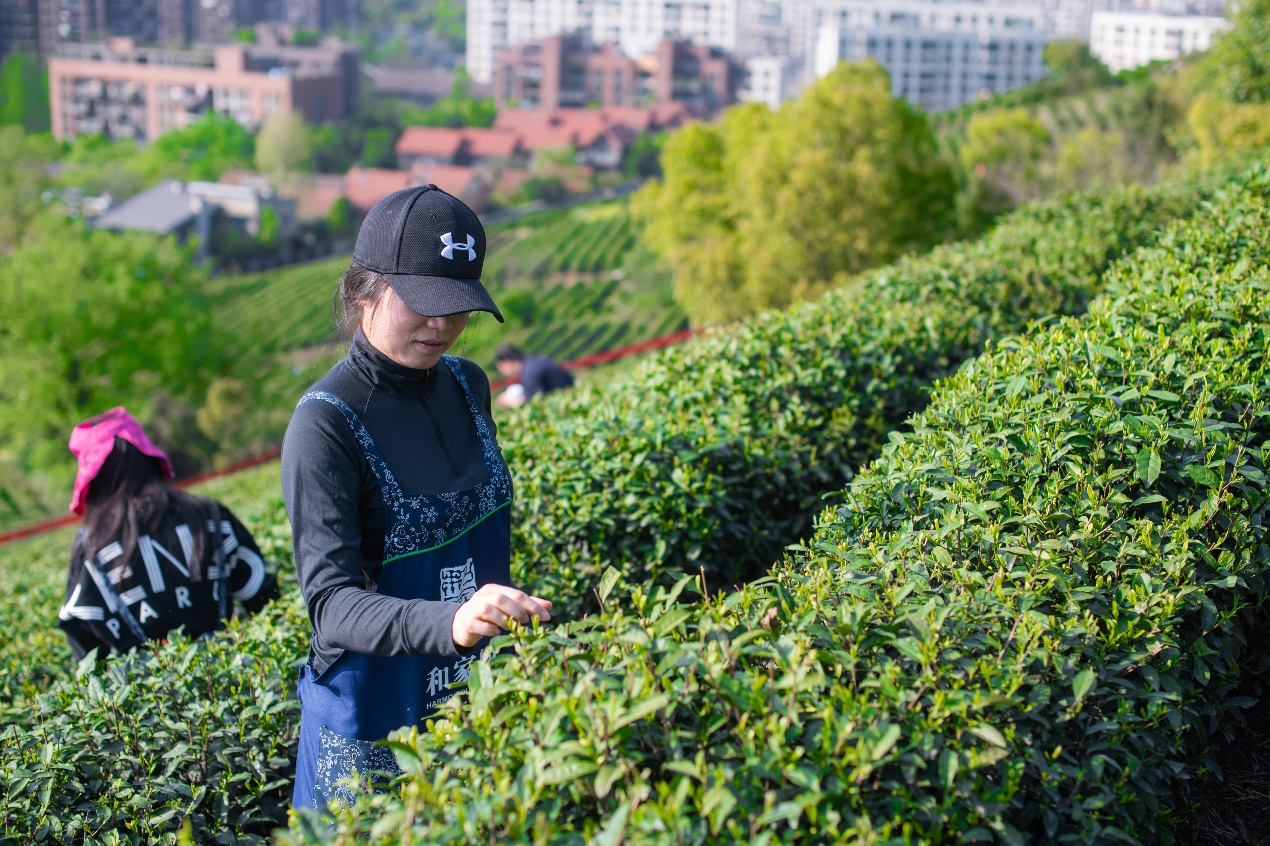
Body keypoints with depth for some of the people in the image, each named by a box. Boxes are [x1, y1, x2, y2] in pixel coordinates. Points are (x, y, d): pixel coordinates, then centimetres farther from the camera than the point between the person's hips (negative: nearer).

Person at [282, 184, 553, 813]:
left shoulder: (466, 385, 0)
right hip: (376, 721, -6)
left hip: (480, 698, 6)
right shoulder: (326, 423, -21)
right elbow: (331, 603, -29)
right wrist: (450, 623, -44)